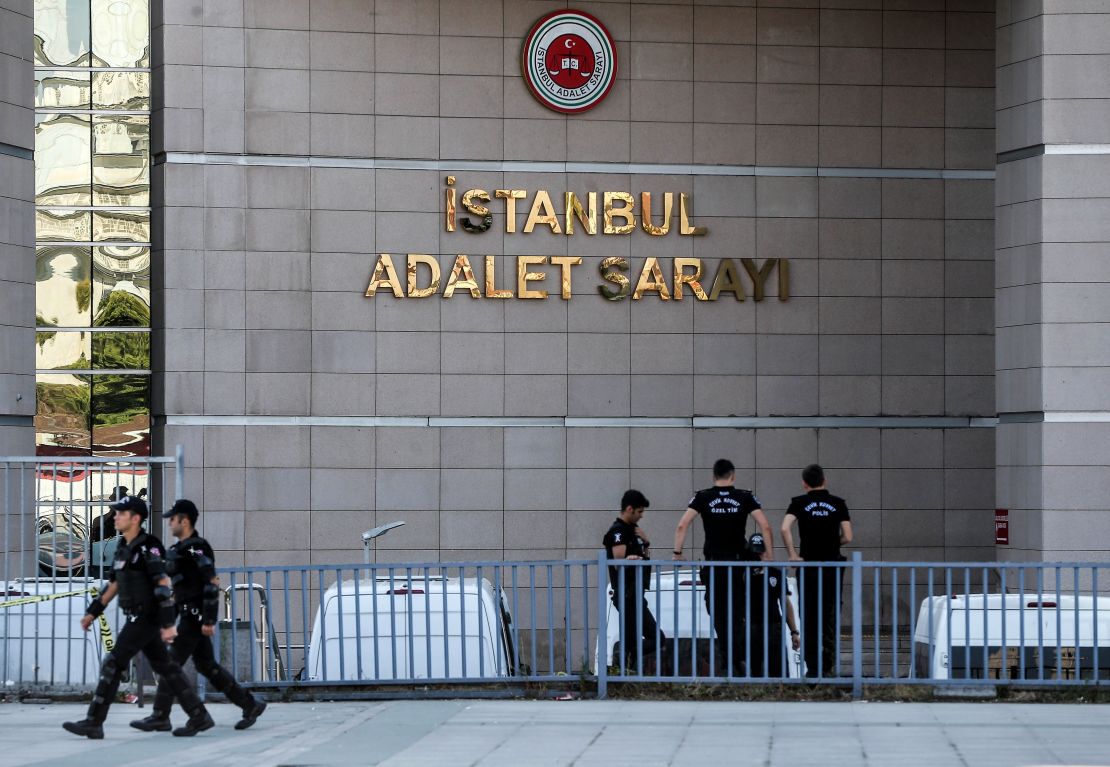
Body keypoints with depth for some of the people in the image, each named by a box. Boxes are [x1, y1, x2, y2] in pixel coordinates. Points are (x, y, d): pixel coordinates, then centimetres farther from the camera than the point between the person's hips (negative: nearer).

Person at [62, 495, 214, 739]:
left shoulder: (149, 547, -17)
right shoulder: (124, 548, 13)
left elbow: (164, 586, -21)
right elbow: (114, 585, 21)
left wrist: (169, 624, -26)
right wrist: (92, 613, 17)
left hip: (147, 618, -10)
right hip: (138, 618, 10)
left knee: (113, 664, -10)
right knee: (164, 667, 11)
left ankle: (94, 723, -8)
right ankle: (199, 717, 14)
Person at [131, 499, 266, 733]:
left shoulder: (197, 548, -14)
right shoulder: (180, 549, 16)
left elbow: (212, 583, -20)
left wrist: (209, 620, -22)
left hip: (196, 617, -10)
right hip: (190, 616, 10)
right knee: (207, 665, 11)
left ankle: (160, 717, -5)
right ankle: (250, 705, 15)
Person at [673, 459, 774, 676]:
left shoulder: (703, 497, 1)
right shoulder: (745, 497, 2)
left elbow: (682, 525, -8)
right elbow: (765, 526, -5)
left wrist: (677, 554, -1)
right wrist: (770, 555, 2)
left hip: (714, 563, -1)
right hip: (739, 562, 1)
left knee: (718, 614, 5)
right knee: (737, 613, 9)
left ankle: (730, 661, 0)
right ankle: (740, 657, -6)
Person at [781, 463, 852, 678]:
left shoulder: (799, 503, 0)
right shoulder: (838, 503, 4)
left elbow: (785, 528, -16)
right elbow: (847, 537, -1)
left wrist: (792, 554, -8)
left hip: (808, 565, -1)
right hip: (833, 566, 1)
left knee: (810, 619, 5)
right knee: (830, 618, 8)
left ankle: (812, 667, 2)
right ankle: (827, 667, 4)